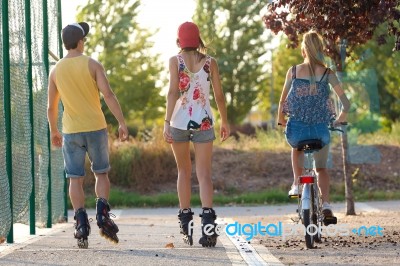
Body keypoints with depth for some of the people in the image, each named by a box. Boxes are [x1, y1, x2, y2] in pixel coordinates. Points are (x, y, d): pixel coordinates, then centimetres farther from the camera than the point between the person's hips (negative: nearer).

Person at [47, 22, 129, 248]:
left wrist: (54, 131, 23)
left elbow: (51, 106, 10)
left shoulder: (56, 70, 5)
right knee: (101, 174, 12)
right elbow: (108, 95, -14)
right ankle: (102, 214, -6)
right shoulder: (93, 65, -5)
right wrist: (122, 123, -12)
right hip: (96, 128, -2)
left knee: (76, 179, 4)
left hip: (71, 131, 2)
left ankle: (82, 223, -6)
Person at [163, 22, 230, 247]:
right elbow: (219, 95, 4)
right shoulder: (210, 62, 3)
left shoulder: (175, 61, -2)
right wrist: (225, 122, 16)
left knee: (184, 171, 16)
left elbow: (173, 92, -12)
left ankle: (186, 226, 17)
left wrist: (167, 122, -15)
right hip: (203, 122, 0)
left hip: (180, 120, 0)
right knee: (204, 173, -2)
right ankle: (208, 219, -24)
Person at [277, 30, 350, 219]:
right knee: (321, 168, 22)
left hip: (296, 129, 1)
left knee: (297, 147, 38)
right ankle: (326, 204, 4)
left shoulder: (293, 71, -1)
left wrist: (281, 120, 24)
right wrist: (339, 120, 13)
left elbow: (282, 101, 6)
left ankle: (296, 184, 29)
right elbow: (346, 104, -6)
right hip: (320, 129, -1)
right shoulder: (327, 74, -4)